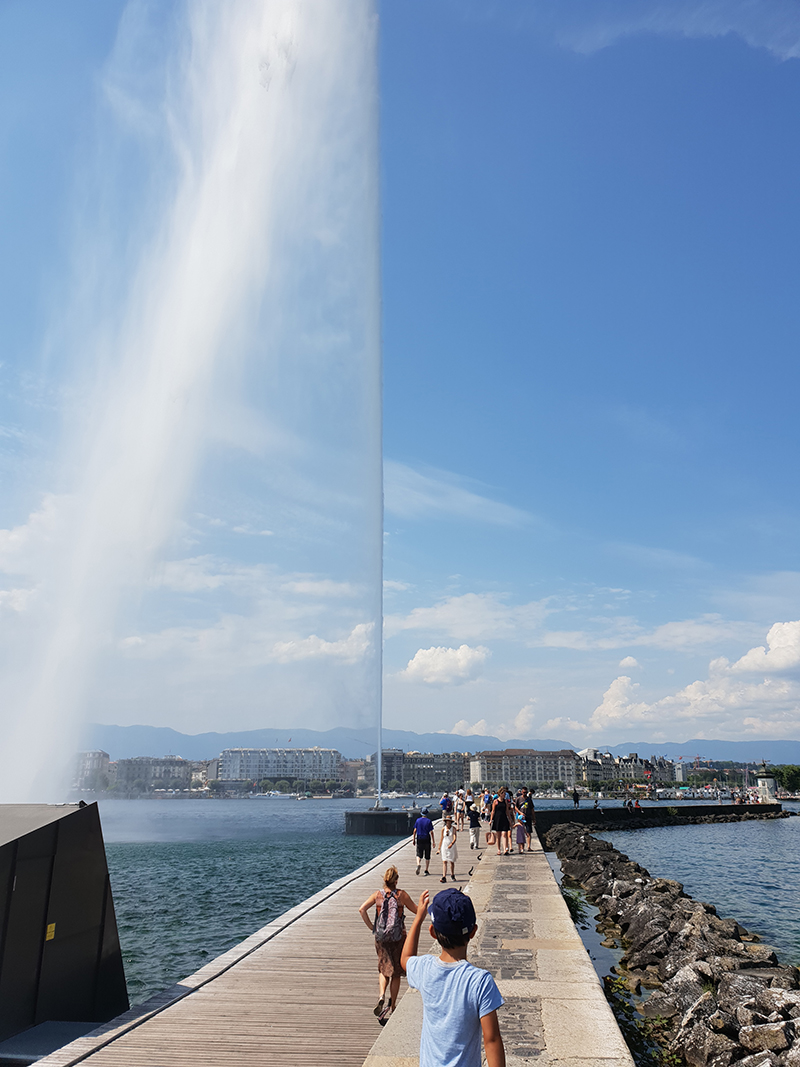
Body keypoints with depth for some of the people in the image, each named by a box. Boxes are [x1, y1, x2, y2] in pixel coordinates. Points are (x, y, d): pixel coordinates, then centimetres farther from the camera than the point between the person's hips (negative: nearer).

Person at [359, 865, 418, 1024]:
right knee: (396, 973, 13)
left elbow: (362, 909, -11)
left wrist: (371, 926, -2)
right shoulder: (401, 895, -8)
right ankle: (392, 1006, 18)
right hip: (398, 938, -1)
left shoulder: (377, 895, -3)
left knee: (383, 969, 17)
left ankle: (382, 995, -8)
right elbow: (416, 910, -1)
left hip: (381, 937, 2)